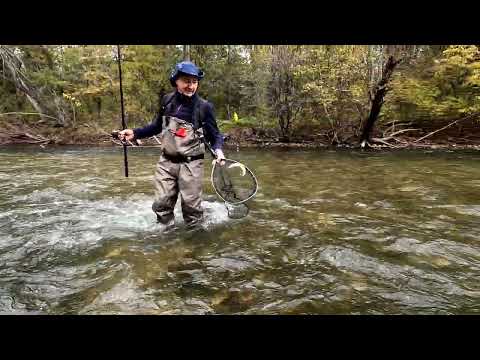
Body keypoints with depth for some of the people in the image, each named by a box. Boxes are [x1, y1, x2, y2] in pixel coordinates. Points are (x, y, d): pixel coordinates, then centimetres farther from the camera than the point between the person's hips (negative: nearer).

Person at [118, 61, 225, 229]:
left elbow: (214, 135, -2)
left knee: (191, 205, 2)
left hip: (191, 164, -3)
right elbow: (157, 126, 16)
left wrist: (218, 150, -21)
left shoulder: (204, 106, -7)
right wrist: (134, 133, 9)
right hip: (166, 162, 4)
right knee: (161, 204, 8)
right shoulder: (167, 100, 3)